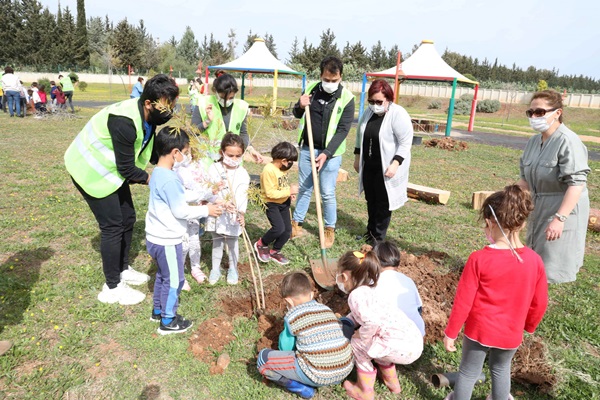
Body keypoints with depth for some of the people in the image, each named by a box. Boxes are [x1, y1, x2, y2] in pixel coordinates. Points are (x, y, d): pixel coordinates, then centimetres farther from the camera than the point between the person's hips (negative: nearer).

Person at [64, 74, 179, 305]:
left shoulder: (148, 116, -6)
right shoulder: (124, 122, -34)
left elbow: (152, 151, 5)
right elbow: (126, 168, -27)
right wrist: (149, 179, -11)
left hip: (112, 169, 9)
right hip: (91, 171, -9)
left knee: (127, 218, 12)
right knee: (112, 226, -6)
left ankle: (123, 270, 31)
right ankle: (112, 288, 9)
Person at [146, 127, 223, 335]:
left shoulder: (158, 173, 5)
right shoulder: (170, 179, -26)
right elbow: (181, 211, -23)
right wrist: (206, 210, -12)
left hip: (156, 237, 10)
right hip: (167, 240, -10)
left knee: (163, 275, 25)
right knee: (174, 280, 6)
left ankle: (158, 310, 41)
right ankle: (168, 322, 21)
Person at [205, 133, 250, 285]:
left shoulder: (242, 173, -9)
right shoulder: (214, 169, -7)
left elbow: (242, 195, -16)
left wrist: (241, 213, -30)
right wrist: (223, 203, -27)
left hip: (233, 215, -1)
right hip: (216, 213, 1)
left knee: (232, 242, 14)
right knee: (217, 242, 16)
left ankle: (233, 269, 33)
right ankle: (215, 269, 33)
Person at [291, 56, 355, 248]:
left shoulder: (346, 98, -11)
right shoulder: (311, 89, 1)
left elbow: (343, 130, -14)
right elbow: (297, 115, 13)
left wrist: (326, 153, -23)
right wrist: (300, 106, -11)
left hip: (330, 153, -4)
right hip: (307, 148, 4)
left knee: (328, 193, 1)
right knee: (304, 189, 12)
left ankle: (330, 229, 17)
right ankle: (296, 224, 24)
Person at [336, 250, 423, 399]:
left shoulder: (356, 295, -14)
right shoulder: (367, 290, 15)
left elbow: (372, 322, -29)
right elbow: (357, 317, 26)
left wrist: (361, 336, -10)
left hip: (403, 348, -9)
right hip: (414, 342, 9)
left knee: (357, 344, 7)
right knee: (375, 343, 31)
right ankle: (392, 382, 45)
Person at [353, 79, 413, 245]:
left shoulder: (398, 114, -16)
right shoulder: (369, 112, 5)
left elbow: (405, 143, -18)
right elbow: (360, 136, 15)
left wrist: (395, 164, -25)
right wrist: (357, 157, 15)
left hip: (386, 168, -6)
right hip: (369, 166, 6)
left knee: (383, 202, 1)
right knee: (370, 200, 15)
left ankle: (379, 237, 13)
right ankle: (371, 231, 30)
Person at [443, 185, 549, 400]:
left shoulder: (479, 259, -23)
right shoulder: (535, 261, -13)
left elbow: (463, 301, -17)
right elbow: (539, 303, -1)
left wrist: (450, 332, -5)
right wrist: (529, 326, 18)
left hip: (479, 331, -3)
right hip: (511, 334, 3)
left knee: (468, 372, 17)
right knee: (501, 369, 27)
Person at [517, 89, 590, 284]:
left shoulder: (568, 141, -20)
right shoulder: (534, 141, 4)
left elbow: (577, 184, -25)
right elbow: (525, 178, 12)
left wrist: (559, 218, -29)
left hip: (564, 208, -8)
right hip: (539, 207, 8)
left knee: (550, 260, 1)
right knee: (534, 258, 19)